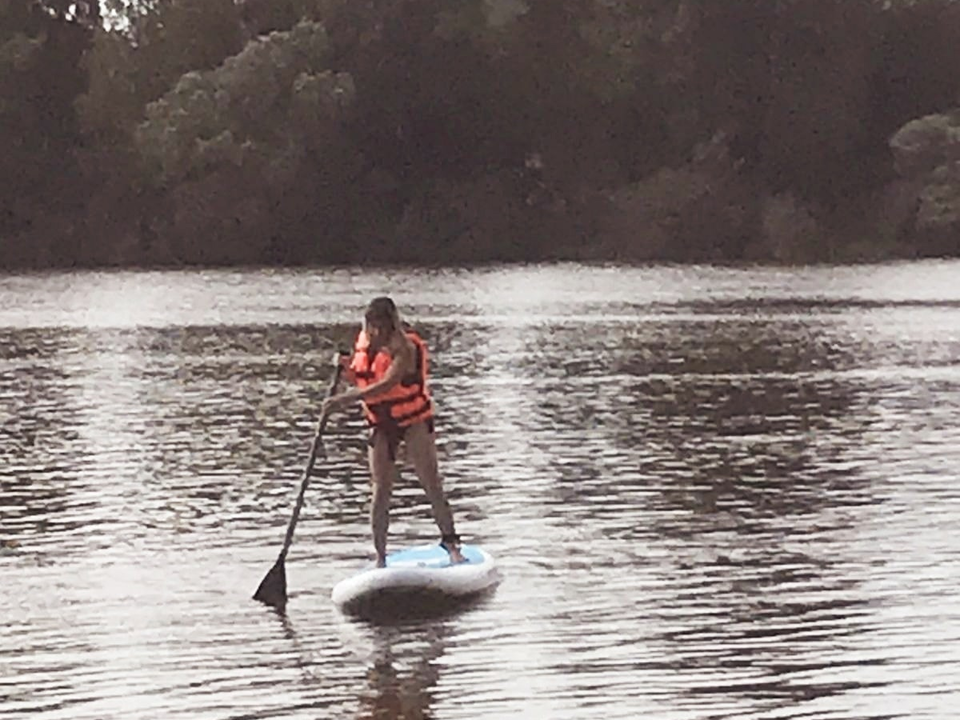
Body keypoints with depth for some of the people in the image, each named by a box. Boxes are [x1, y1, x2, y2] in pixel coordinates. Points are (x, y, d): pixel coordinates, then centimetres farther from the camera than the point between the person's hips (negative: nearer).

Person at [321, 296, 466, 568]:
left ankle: (451, 542, 11)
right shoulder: (364, 342, -1)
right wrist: (346, 368, -11)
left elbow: (387, 384, -37)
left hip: (414, 419, -5)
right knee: (380, 492, 0)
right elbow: (361, 382, 12)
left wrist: (346, 399, -44)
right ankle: (380, 557, 3)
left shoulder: (403, 348, -22)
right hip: (381, 423, 5)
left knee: (432, 486, -1)